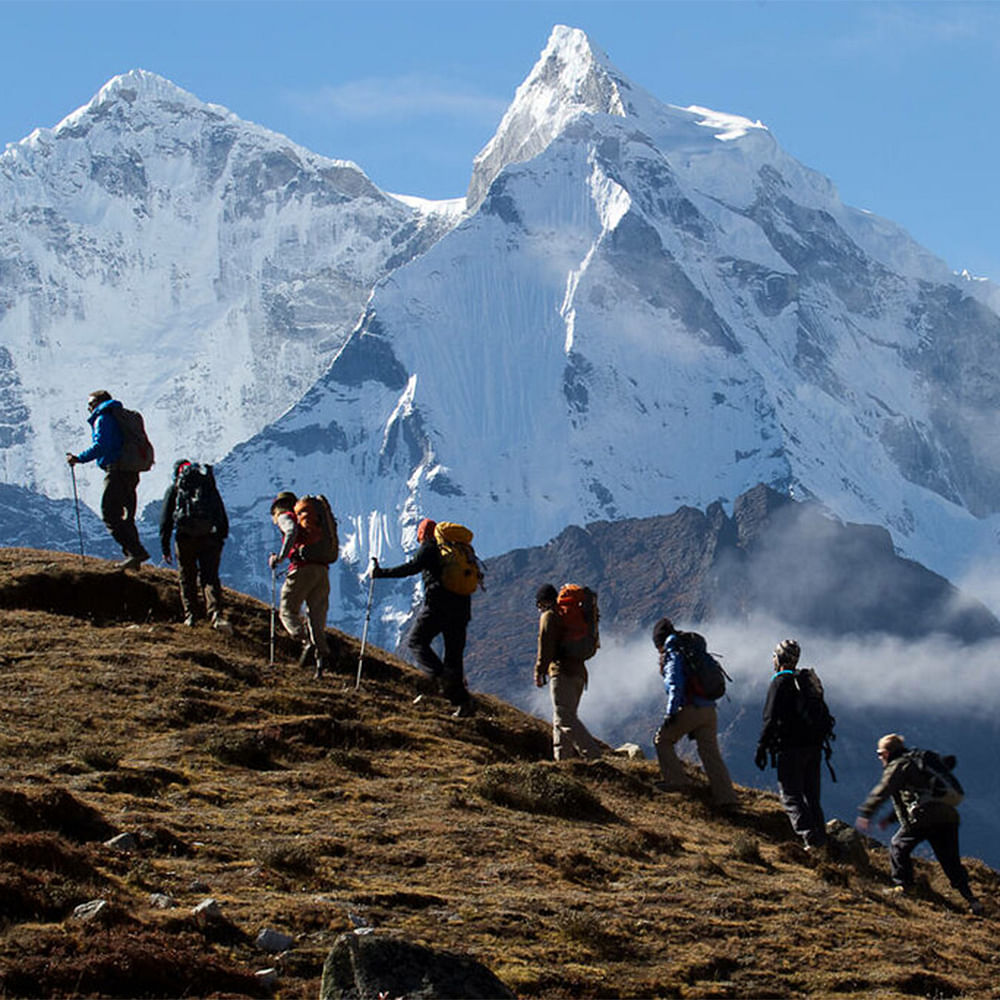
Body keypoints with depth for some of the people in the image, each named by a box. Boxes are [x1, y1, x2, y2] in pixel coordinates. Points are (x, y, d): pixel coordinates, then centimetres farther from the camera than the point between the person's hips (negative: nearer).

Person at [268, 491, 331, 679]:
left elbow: (292, 531, -14)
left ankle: (307, 642, -21)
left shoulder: (286, 517, 9)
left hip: (303, 569, -6)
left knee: (287, 610, 2)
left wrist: (281, 556, -12)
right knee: (317, 616, 4)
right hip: (322, 570, 6)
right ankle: (321, 652, -15)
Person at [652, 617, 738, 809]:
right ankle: (726, 797, -3)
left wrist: (671, 714, -16)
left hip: (690, 708, -7)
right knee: (710, 752, 6)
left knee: (663, 740, 12)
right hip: (709, 710, 7)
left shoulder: (673, 655, -3)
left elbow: (676, 686, -16)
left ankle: (676, 779, 5)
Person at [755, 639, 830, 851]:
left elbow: (771, 719, -16)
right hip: (814, 746, 7)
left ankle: (809, 835, -21)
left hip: (791, 748, -7)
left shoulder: (780, 682, -8)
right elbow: (825, 716, 19)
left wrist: (761, 748, -12)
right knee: (811, 796, 15)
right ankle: (821, 839, 13)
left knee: (791, 795, -6)